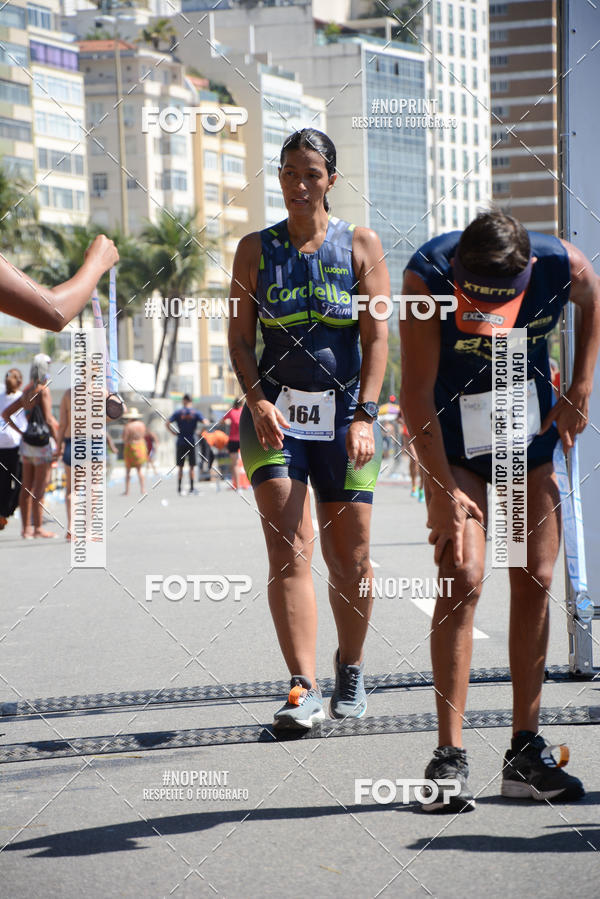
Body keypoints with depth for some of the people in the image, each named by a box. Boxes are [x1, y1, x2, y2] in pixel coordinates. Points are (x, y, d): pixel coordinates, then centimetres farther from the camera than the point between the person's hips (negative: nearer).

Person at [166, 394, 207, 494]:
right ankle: (191, 488, 2)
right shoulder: (196, 412, 0)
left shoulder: (178, 412, 0)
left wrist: (174, 433, 0)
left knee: (180, 467, 8)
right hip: (192, 443, 0)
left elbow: (167, 424, -8)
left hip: (180, 442, 0)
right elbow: (206, 423, -12)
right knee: (191, 467, 5)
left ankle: (179, 488, 7)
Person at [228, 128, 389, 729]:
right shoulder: (256, 249, 8)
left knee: (350, 560, 4)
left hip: (345, 413, 0)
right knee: (289, 552, -13)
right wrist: (257, 400, -12)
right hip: (274, 413, 0)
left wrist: (364, 416, -11)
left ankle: (350, 667, 27)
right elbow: (240, 337, 5)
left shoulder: (361, 245, 5)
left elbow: (377, 339, 0)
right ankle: (304, 689, -16)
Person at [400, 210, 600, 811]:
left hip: (532, 428, 3)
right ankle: (449, 756, -12)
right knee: (463, 579, -15)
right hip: (453, 434, -3)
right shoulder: (427, 276, -28)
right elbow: (416, 391, -23)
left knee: (534, 582, 1)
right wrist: (442, 488, -26)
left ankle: (525, 754, 8)